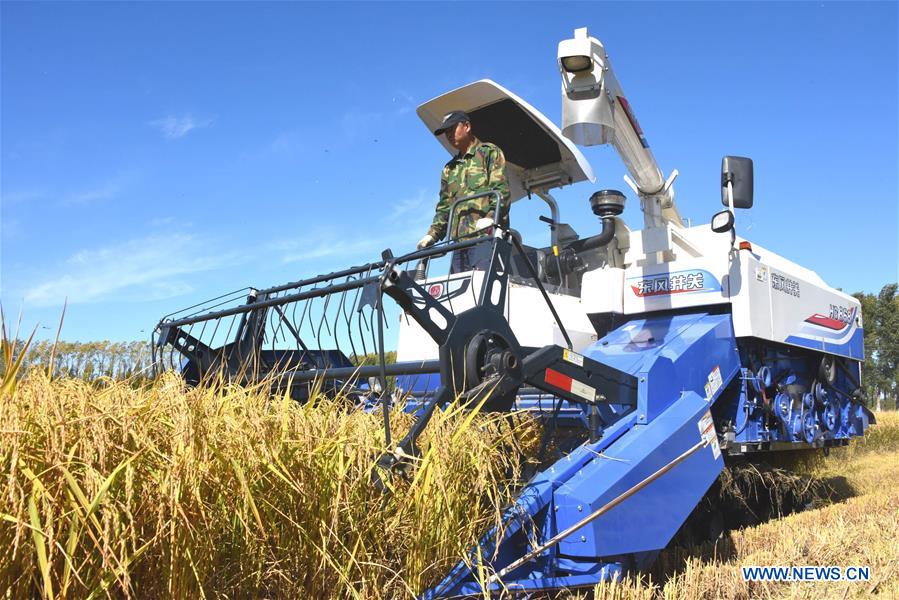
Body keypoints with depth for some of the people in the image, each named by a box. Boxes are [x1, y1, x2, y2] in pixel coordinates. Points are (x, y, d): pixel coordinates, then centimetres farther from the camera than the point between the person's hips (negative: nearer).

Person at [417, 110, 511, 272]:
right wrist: (433, 234, 10)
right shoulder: (449, 169, 28)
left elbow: (501, 189, -5)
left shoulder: (489, 152, 9)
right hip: (460, 240, 6)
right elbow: (444, 206, 26)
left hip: (486, 236, -6)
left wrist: (491, 217, -22)